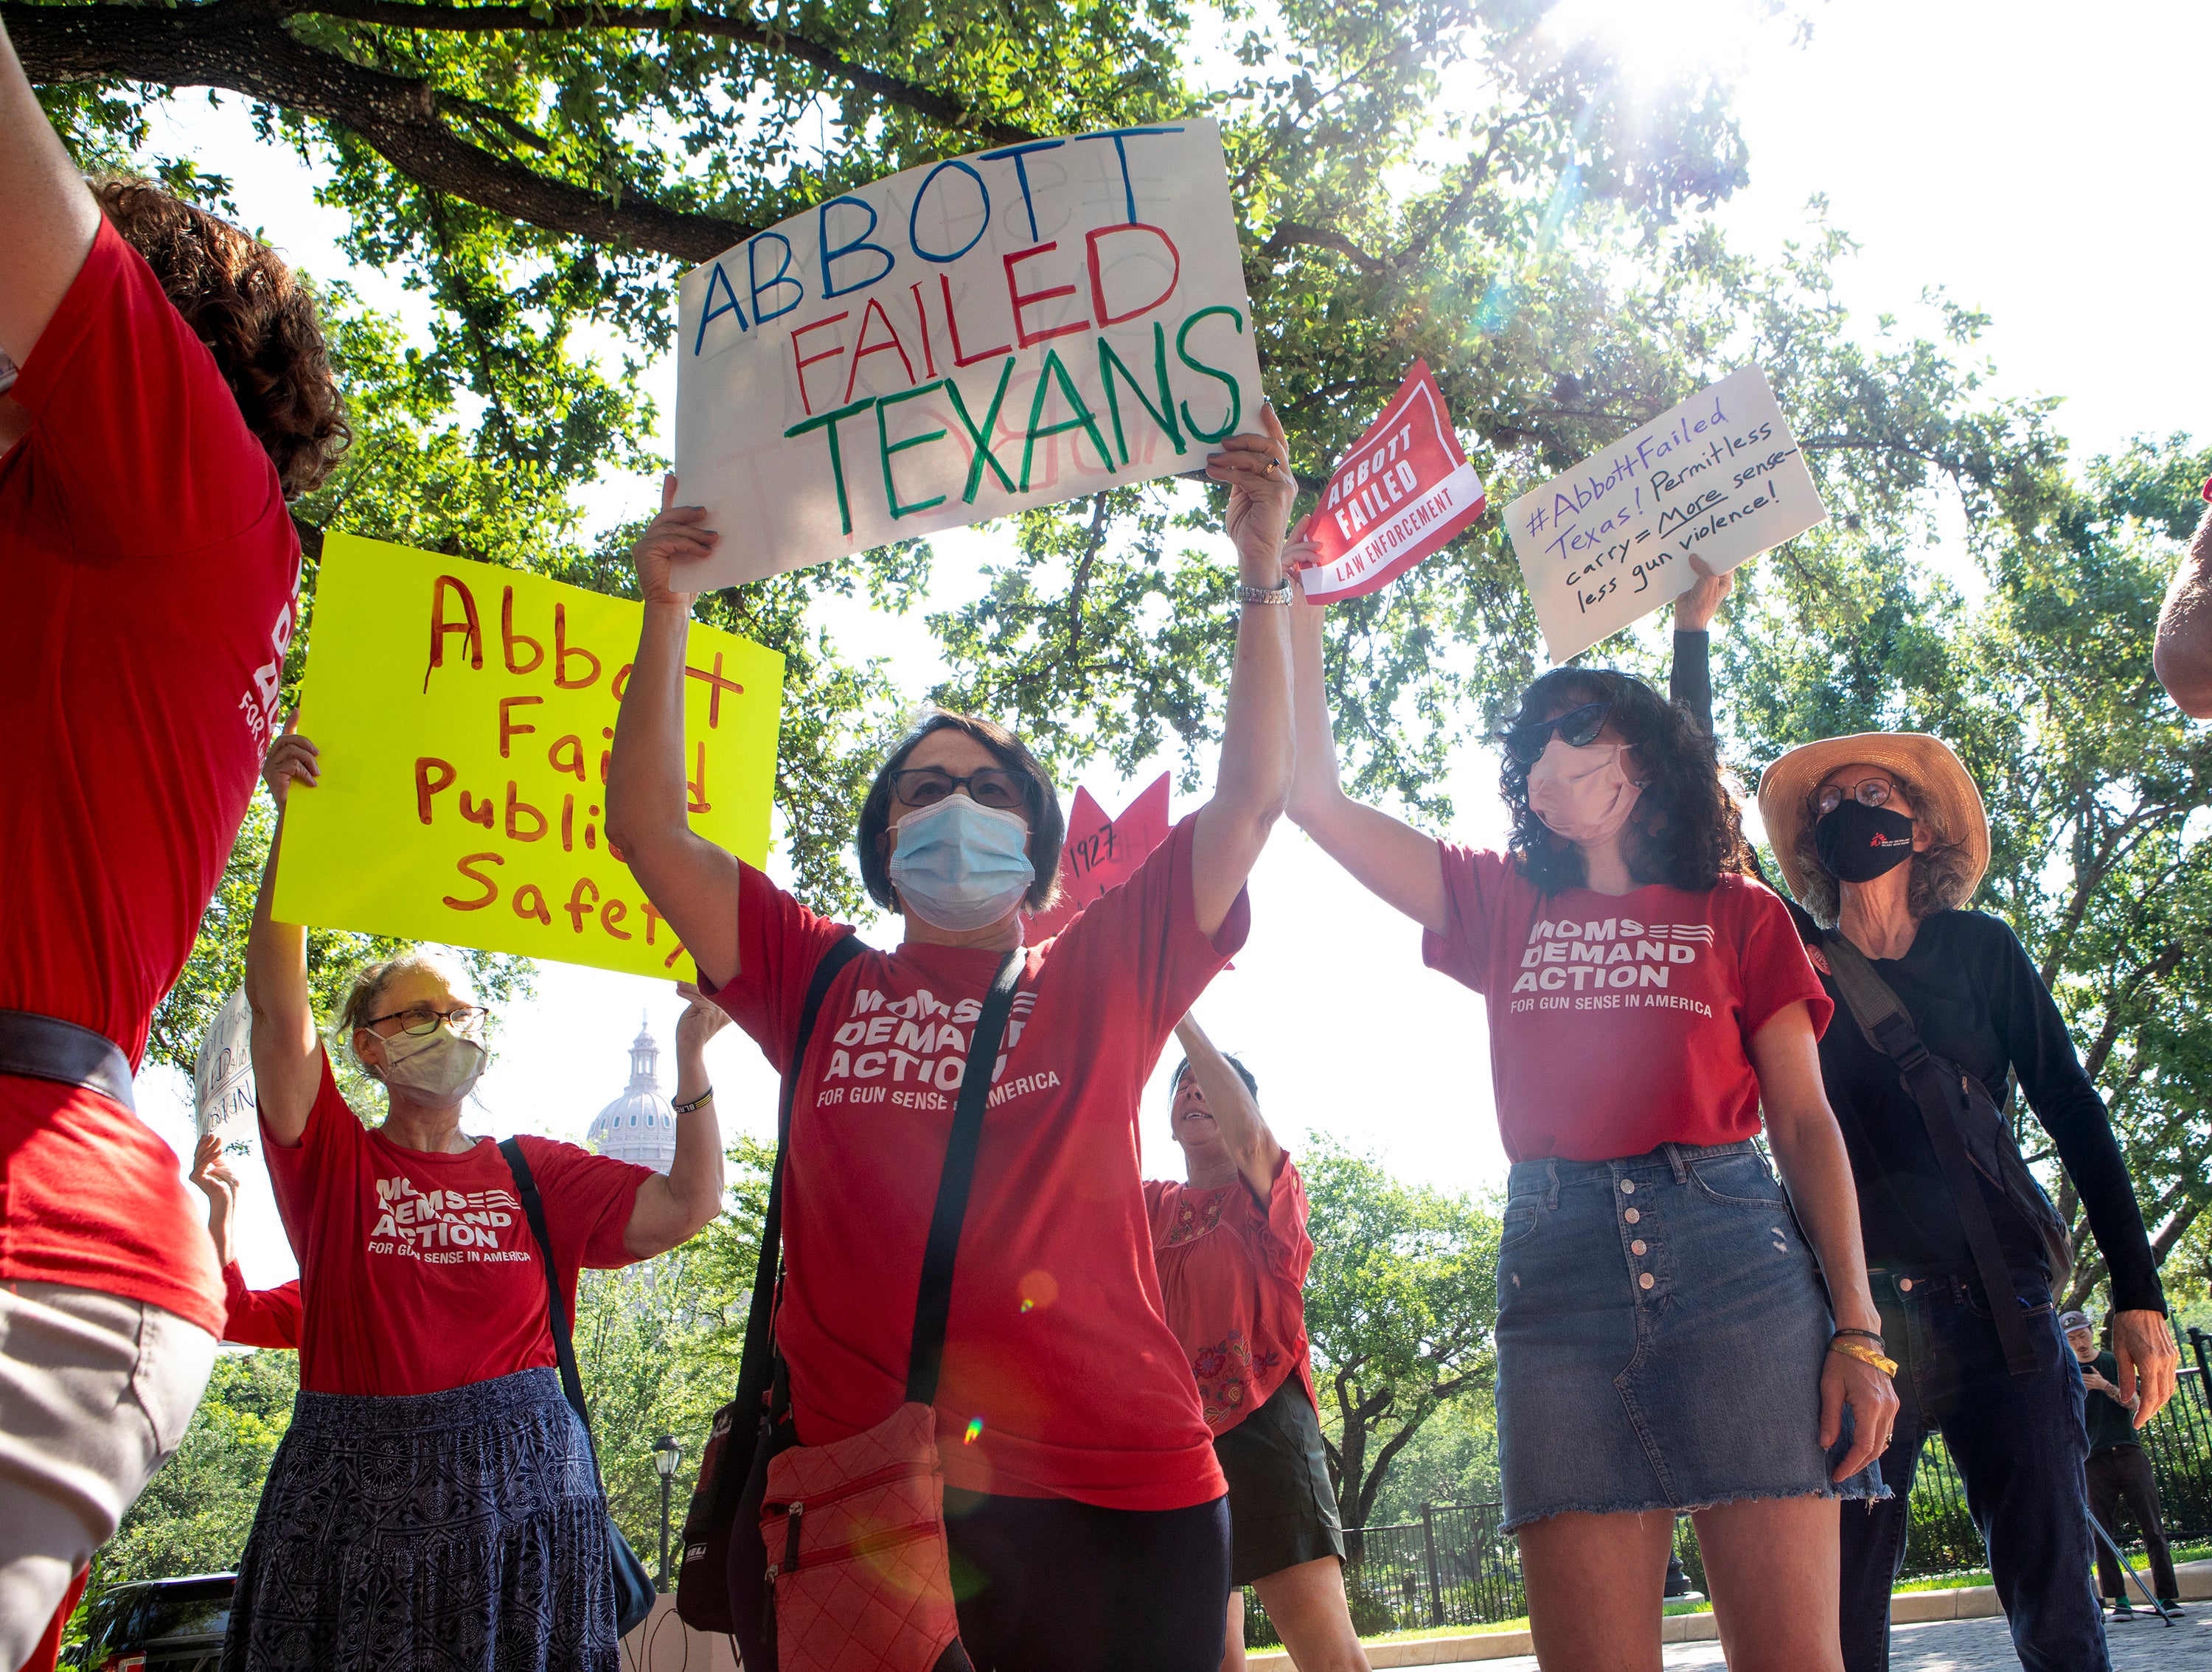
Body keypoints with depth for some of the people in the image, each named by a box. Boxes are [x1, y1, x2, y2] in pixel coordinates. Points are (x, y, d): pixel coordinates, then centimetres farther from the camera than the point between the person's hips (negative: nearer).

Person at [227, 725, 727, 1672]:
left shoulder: (539, 1174, 10)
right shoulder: (332, 1161, 6)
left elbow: (690, 1206, 2)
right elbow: (277, 1001, -8)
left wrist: (692, 1054, -7)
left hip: (517, 1485, 1)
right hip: (355, 1488, -1)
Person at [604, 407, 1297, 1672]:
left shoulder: (1104, 975, 10)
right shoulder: (820, 982, 12)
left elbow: (1256, 796, 4)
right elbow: (648, 828, 9)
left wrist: (1262, 573, -2)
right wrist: (667, 615, 3)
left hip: (1113, 1488, 0)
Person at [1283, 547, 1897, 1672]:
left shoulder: (1739, 915, 14)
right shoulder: (1503, 905, 18)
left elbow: (1806, 1125, 9)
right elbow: (1316, 798, 12)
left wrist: (1857, 1329, -2)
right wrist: (1295, 601, 10)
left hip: (1731, 1252, -1)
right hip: (1557, 1265, 1)